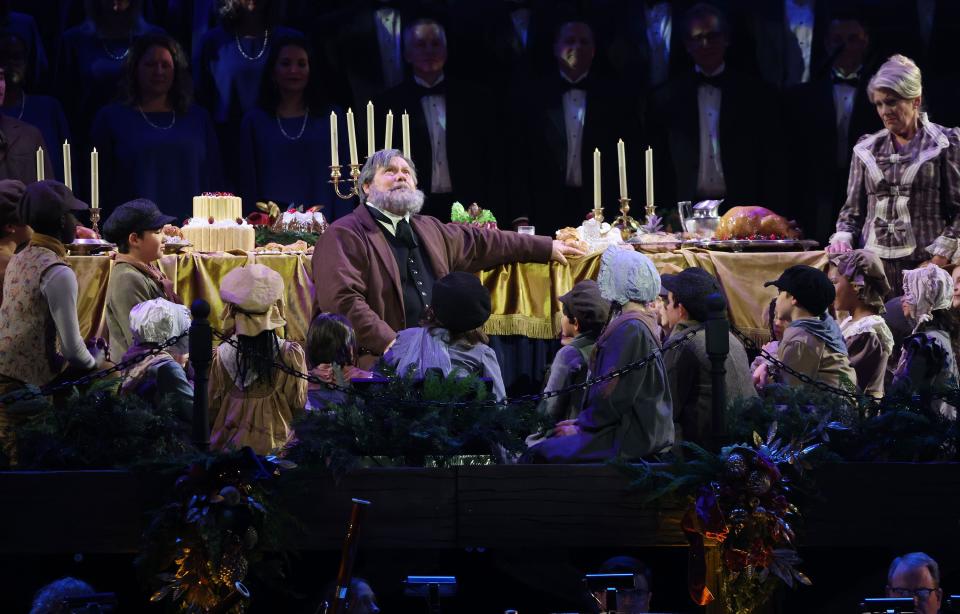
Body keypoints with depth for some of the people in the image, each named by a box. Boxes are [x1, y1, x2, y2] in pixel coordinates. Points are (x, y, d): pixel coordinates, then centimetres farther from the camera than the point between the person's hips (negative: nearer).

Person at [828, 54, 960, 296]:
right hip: (875, 265, 3)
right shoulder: (866, 149, 15)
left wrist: (940, 256, -9)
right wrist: (843, 237, 0)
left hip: (923, 265, -3)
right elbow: (853, 209, 19)